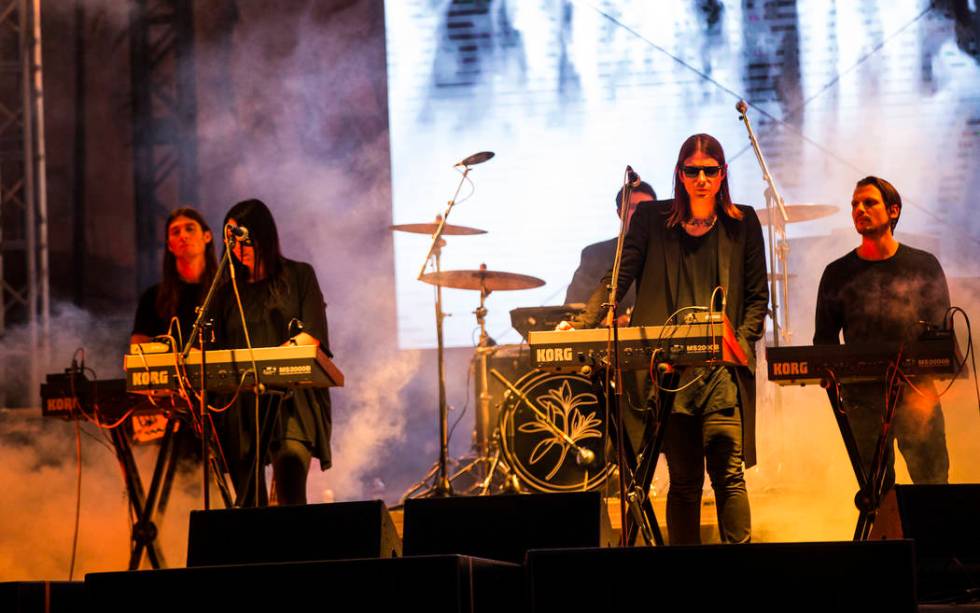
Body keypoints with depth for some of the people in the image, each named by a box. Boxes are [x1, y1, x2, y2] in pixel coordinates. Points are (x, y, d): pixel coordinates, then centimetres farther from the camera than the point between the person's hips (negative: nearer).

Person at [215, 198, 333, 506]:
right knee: (249, 501, -1)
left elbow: (313, 335, -2)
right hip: (242, 400, 4)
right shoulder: (230, 291, 19)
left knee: (290, 493, -20)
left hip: (292, 397, -3)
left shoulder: (298, 275, 10)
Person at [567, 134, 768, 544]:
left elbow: (757, 296, 10)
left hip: (722, 364, -1)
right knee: (683, 479, 0)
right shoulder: (652, 219, 11)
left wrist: (742, 342, -6)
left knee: (728, 472, -11)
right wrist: (580, 327, -9)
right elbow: (618, 279, 5)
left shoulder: (742, 224, 11)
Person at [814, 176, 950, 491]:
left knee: (933, 484, -8)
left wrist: (925, 384, -13)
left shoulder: (924, 266, 7)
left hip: (916, 395, -1)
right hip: (862, 399, 2)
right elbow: (824, 338, 14)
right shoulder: (837, 274, 12)